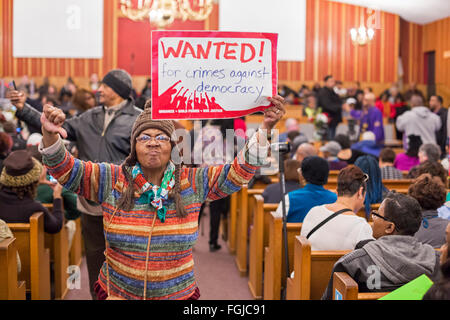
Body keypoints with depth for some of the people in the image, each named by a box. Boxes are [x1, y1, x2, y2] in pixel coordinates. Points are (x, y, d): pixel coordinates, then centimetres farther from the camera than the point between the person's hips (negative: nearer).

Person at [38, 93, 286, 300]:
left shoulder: (193, 183, -4)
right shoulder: (111, 180, -5)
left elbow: (240, 171, -5)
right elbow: (65, 170, -8)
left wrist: (265, 128, -17)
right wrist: (50, 135, -27)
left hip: (178, 293, 1)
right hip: (116, 292, 0)